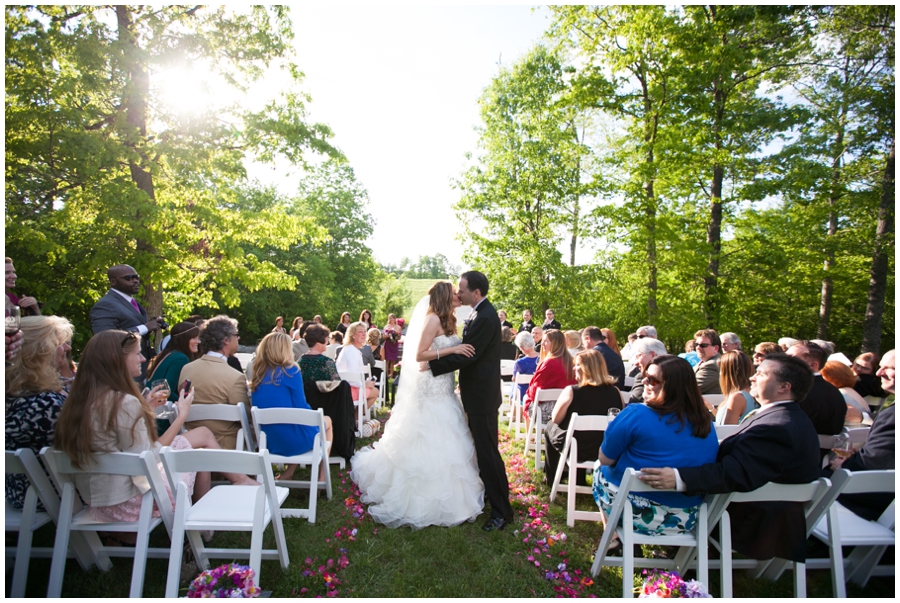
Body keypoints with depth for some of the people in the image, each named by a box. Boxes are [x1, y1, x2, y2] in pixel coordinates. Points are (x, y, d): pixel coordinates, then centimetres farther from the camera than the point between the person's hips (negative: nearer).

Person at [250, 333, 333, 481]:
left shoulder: (258, 376, 4)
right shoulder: (290, 371, -14)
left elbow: (272, 408, 14)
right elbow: (301, 408, -14)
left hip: (269, 441, 6)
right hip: (294, 440, -6)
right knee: (326, 420, 23)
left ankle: (287, 473, 20)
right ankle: (322, 478, 21)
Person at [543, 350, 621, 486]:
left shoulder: (572, 391, -21)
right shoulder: (615, 391, -10)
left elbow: (555, 420, -10)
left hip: (576, 449, -4)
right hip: (606, 450, 4)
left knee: (551, 427, 24)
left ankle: (552, 478, 36)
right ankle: (579, 479, 43)